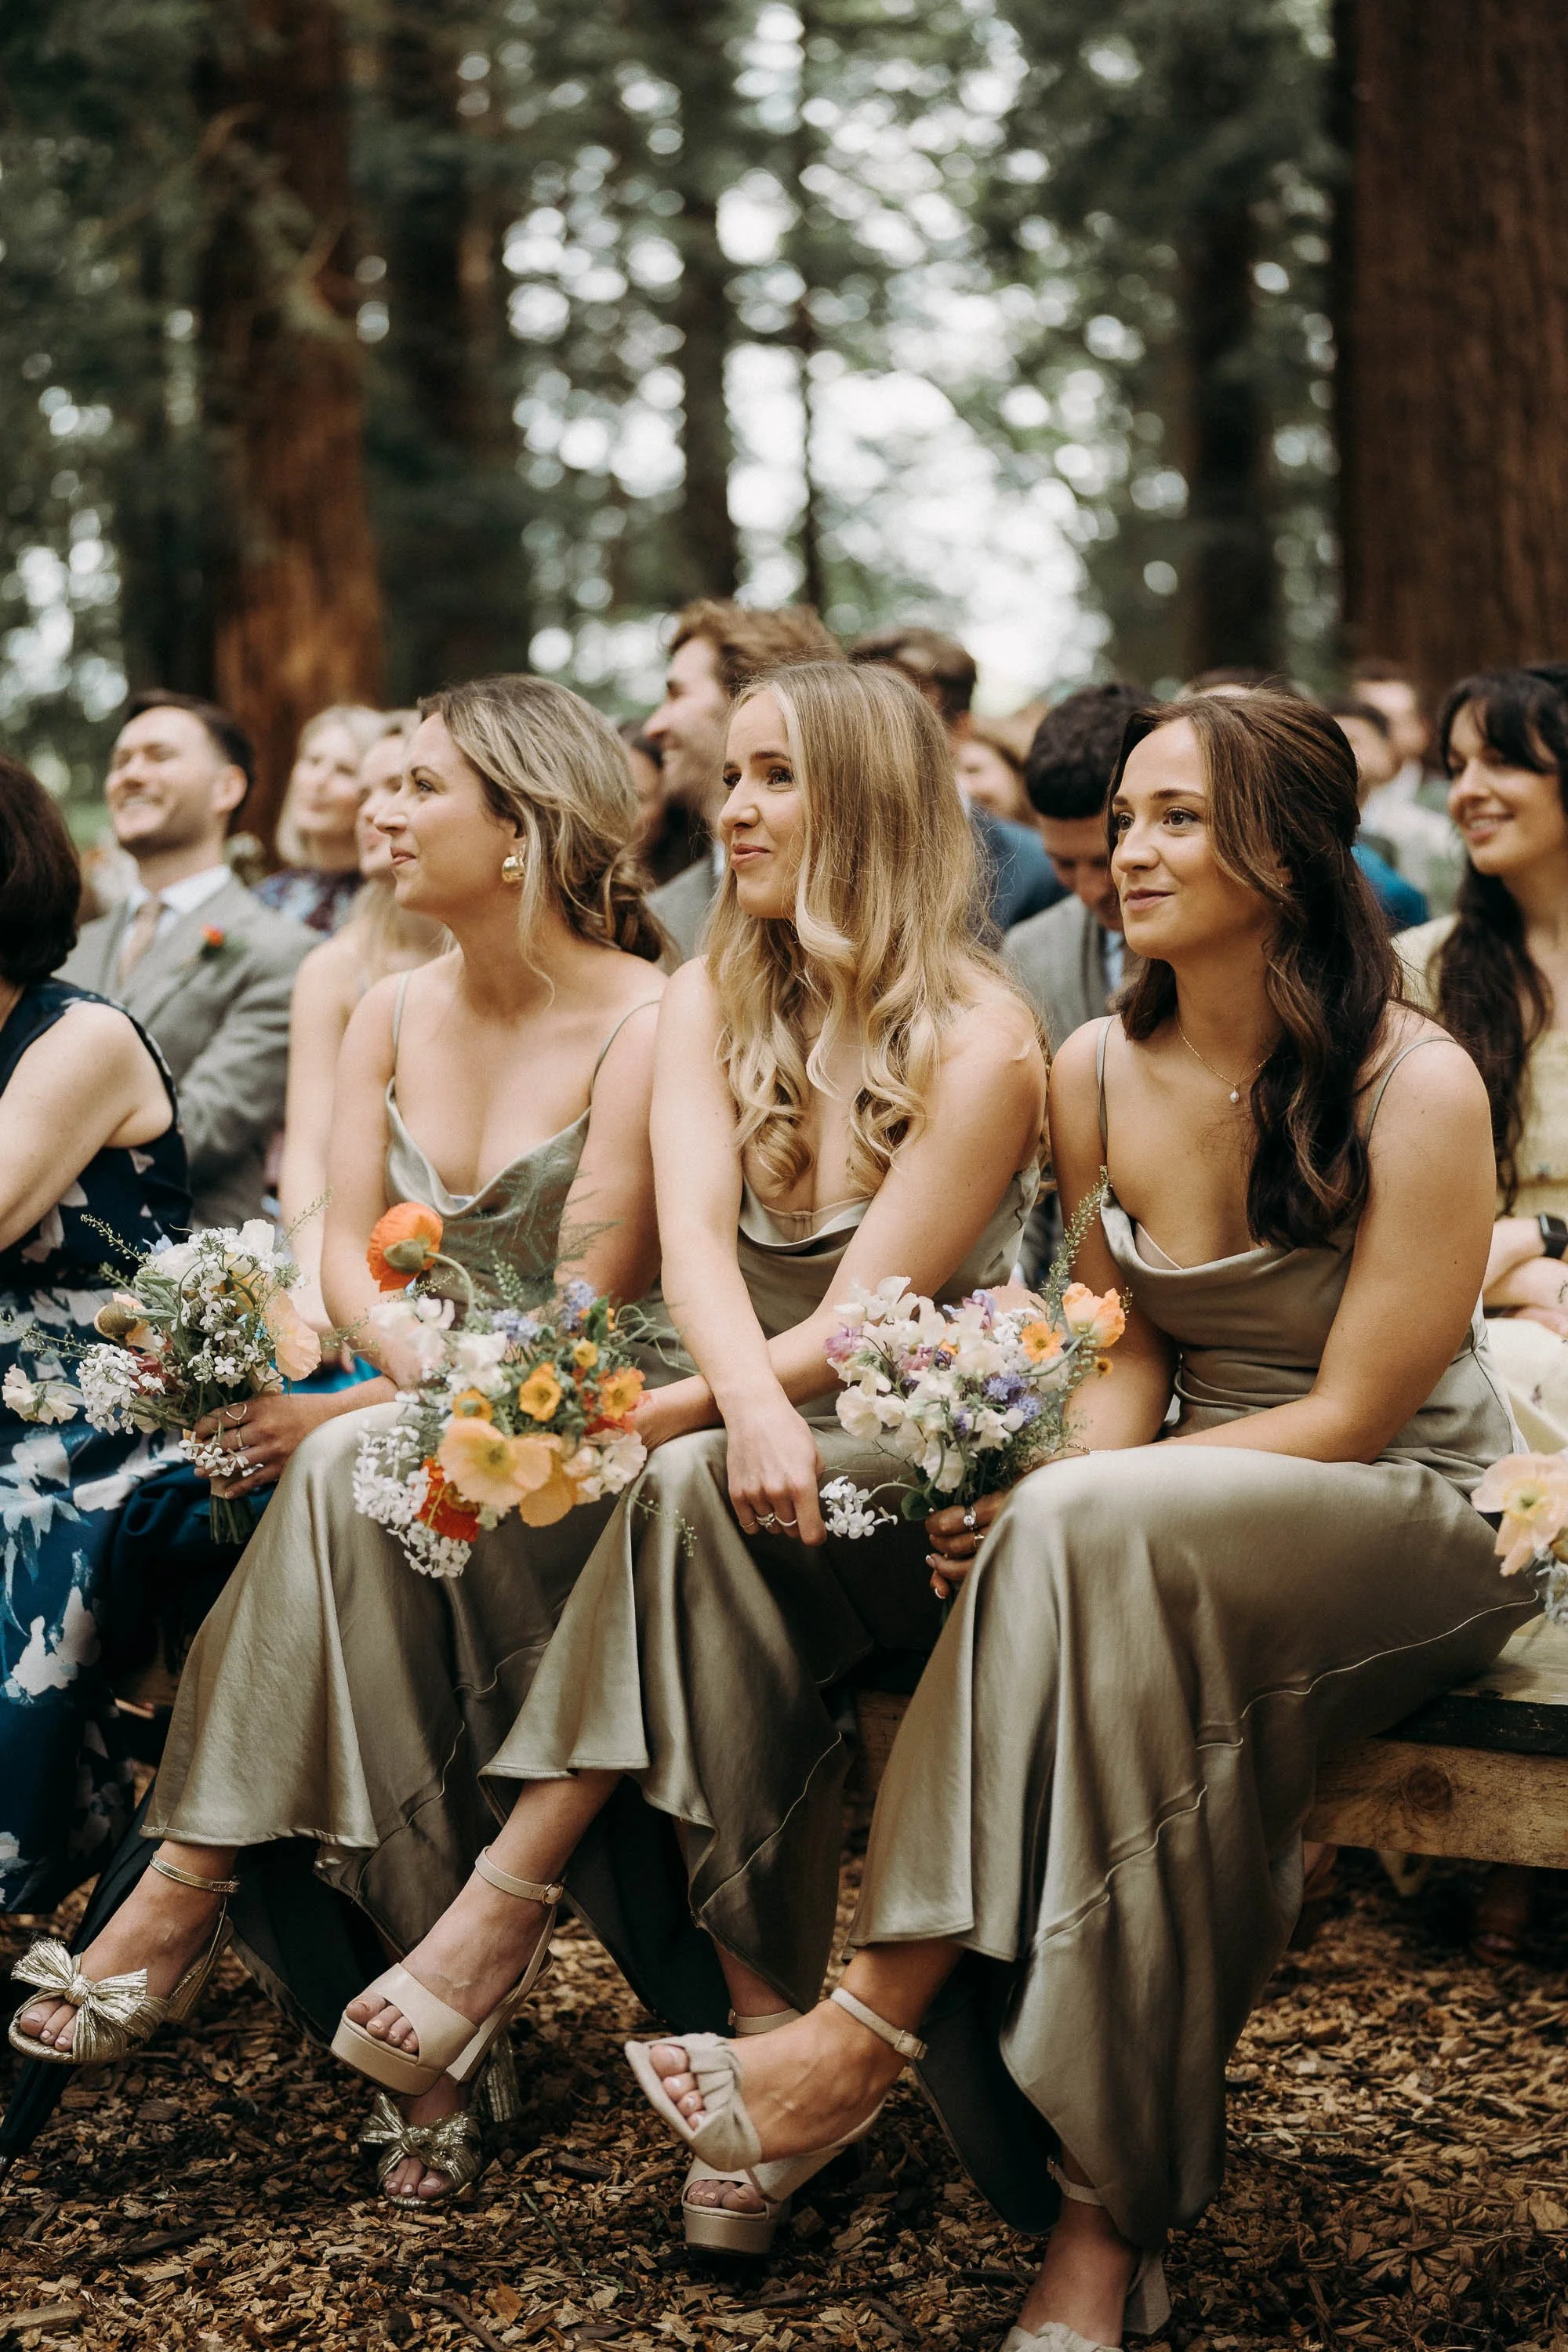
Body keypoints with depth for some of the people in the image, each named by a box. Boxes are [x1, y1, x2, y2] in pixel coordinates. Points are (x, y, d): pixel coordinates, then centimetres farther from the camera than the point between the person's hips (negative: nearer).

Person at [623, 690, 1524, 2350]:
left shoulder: (1415, 1086, -14)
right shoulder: (1097, 1076, 5)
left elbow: (1351, 1416, -15)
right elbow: (1129, 1354, 9)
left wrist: (1071, 1499, -20)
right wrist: (1067, 1485, -14)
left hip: (1413, 1522, -4)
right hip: (1166, 1522, 5)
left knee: (1097, 1533, -35)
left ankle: (876, 2020, -31)